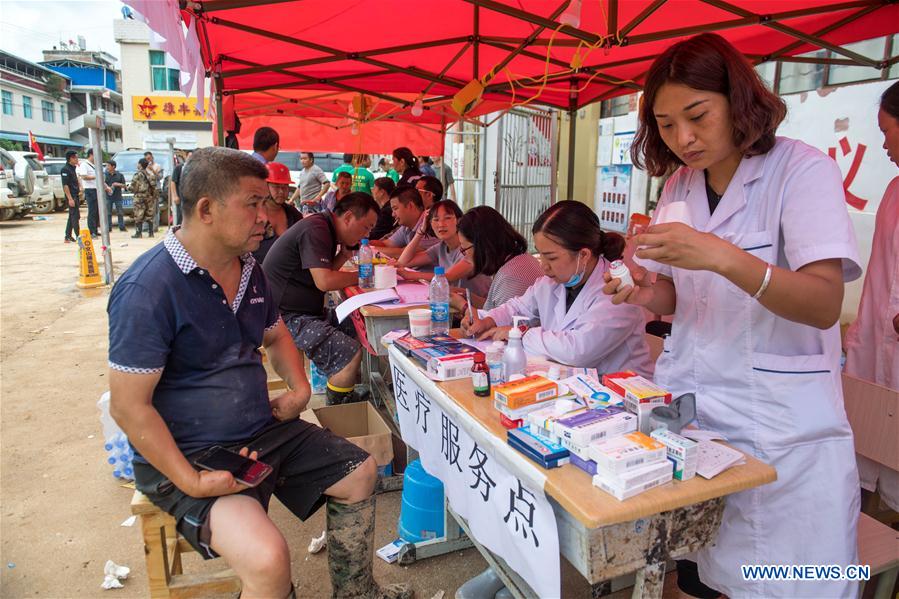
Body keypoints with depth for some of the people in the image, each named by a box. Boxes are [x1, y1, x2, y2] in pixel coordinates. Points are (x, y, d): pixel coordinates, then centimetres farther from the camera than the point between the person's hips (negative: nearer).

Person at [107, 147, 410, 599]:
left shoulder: (248, 268, 4)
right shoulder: (147, 289, -22)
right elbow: (128, 407, -21)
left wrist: (299, 387, 4)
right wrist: (192, 483, -23)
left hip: (264, 430, 9)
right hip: (189, 457, -8)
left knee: (360, 473, 12)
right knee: (268, 558, -30)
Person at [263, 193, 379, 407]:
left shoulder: (325, 228, 14)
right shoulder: (315, 229, -17)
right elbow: (324, 281, -24)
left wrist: (344, 255, 2)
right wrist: (363, 276, -11)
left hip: (305, 312, 10)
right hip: (286, 316, -10)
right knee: (351, 353, -23)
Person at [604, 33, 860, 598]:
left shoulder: (802, 169, -9)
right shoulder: (679, 186, 7)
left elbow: (825, 306, -19)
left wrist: (723, 257, -33)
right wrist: (648, 294, -10)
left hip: (781, 429, -4)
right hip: (686, 411, 5)